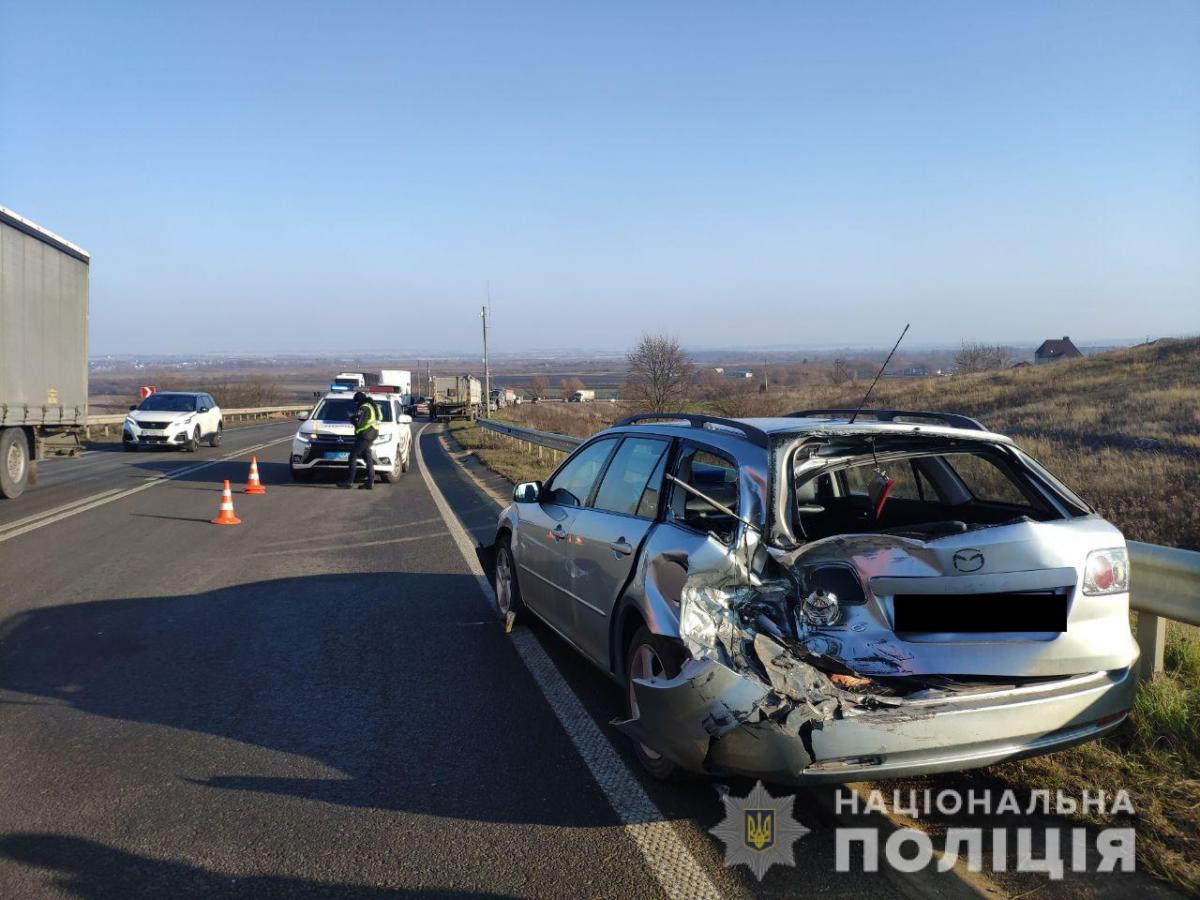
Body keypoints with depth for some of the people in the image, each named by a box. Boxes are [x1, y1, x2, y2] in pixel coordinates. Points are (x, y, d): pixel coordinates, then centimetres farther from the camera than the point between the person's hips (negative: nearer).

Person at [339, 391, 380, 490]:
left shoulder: (364, 408, -14)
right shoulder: (371, 406, 16)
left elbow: (358, 423, -20)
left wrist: (352, 419, 0)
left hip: (364, 436, -10)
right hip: (372, 435, 10)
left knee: (353, 457, -6)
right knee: (368, 458, 11)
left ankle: (349, 481, -6)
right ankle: (370, 482, 10)